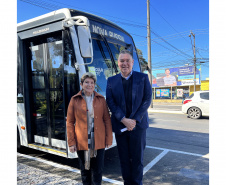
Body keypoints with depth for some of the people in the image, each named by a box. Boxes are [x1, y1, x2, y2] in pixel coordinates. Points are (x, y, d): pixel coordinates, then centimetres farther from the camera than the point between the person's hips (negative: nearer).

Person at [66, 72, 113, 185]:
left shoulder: (101, 99, 3)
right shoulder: (74, 100, 0)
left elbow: (107, 120, 4)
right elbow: (70, 122, 1)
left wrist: (109, 139, 0)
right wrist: (71, 142, -3)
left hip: (98, 141, 1)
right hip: (81, 141, 0)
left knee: (97, 170, 9)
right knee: (85, 169, 15)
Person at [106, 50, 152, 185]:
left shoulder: (143, 78, 1)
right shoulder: (112, 81, 4)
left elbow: (147, 99, -4)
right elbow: (110, 102, -3)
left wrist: (134, 120, -13)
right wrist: (124, 120, -14)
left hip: (138, 125, -1)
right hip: (120, 126, 1)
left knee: (137, 158, 10)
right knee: (124, 158, 13)